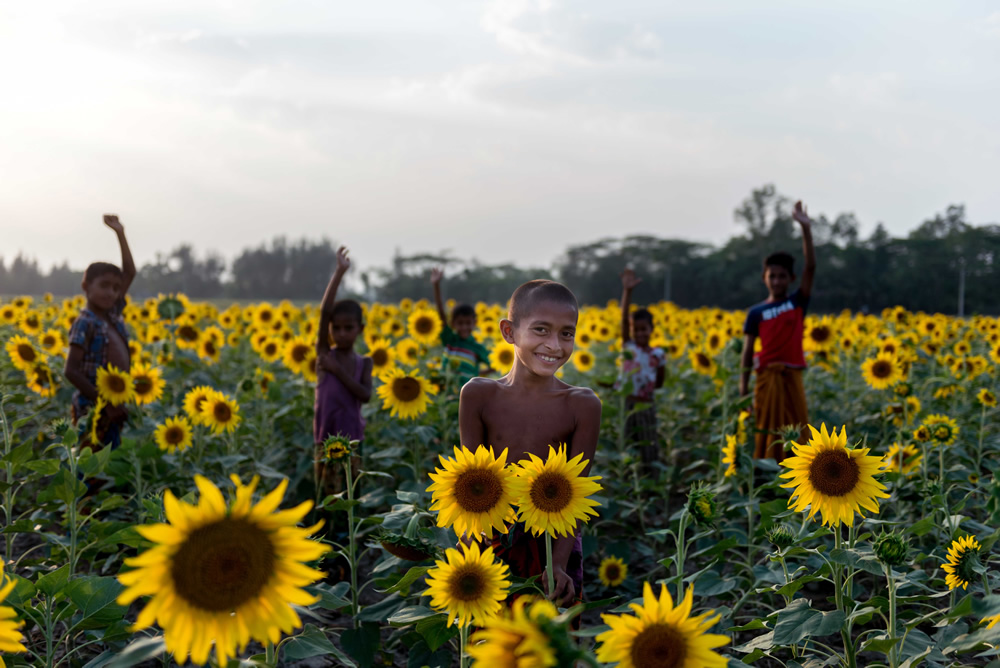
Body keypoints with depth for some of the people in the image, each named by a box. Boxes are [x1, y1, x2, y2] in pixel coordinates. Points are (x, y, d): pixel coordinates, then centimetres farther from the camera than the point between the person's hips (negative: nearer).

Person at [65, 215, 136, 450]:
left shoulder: (113, 315, 10)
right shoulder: (85, 323, -11)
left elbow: (129, 273, 17)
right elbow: (71, 371, -15)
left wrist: (120, 233, 12)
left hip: (114, 408, 8)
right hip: (93, 409, -8)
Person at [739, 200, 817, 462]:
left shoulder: (798, 303, 5)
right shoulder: (757, 312, 3)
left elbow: (811, 267, -6)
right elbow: (748, 348, 3)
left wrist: (806, 229, -14)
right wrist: (744, 383, -3)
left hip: (792, 376, 1)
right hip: (768, 376, -1)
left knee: (797, 434, 3)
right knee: (766, 433, 4)